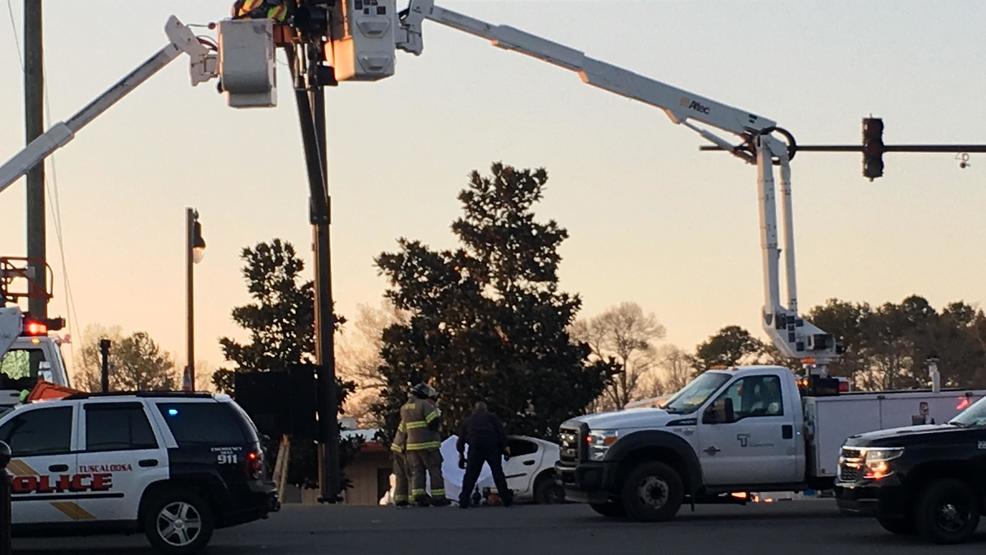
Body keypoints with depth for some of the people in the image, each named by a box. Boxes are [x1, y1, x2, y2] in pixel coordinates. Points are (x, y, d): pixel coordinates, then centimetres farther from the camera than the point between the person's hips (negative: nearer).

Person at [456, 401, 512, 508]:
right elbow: (500, 431, 8)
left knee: (470, 474, 3)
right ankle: (507, 500, 7)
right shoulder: (491, 417, 23)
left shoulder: (468, 421, 28)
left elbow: (460, 440, 25)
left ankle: (464, 501, -6)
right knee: (498, 472, 7)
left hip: (475, 447, 0)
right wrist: (504, 446, 9)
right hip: (492, 446, 0)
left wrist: (461, 455, 34)